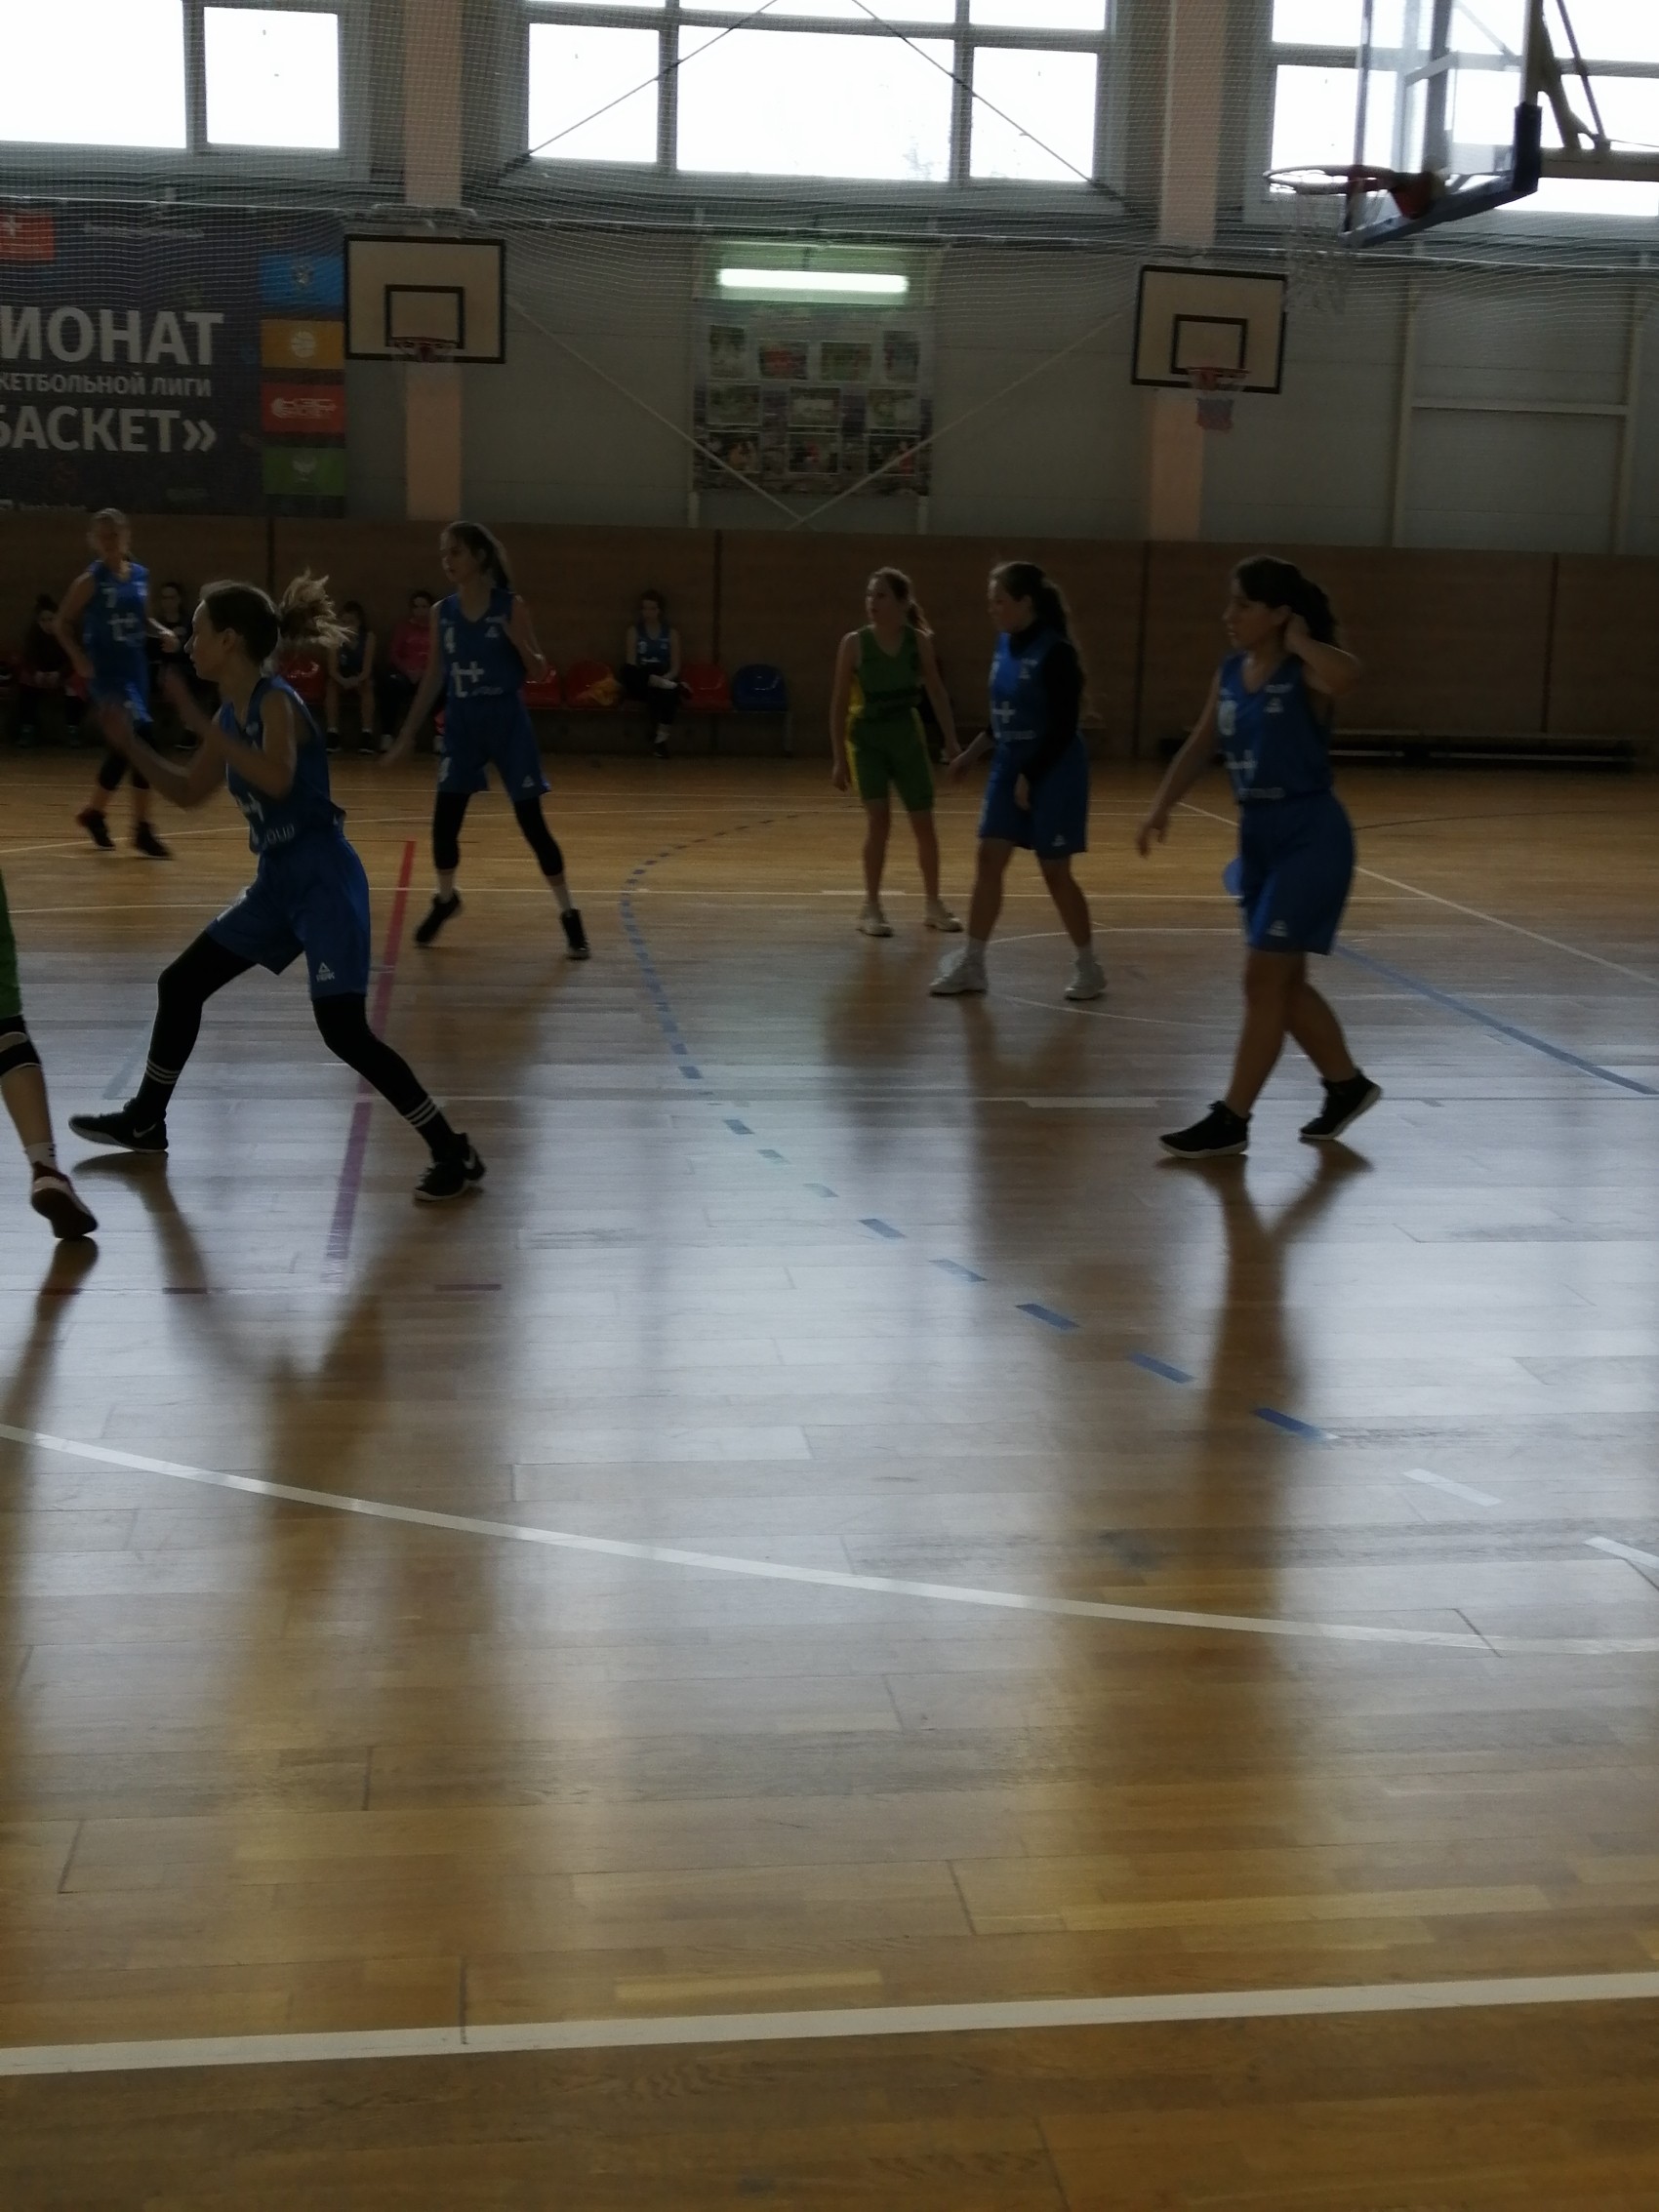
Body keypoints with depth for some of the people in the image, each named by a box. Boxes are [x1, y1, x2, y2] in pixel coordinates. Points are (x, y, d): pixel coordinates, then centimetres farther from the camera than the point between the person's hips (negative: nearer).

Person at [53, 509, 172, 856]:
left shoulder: (140, 576, 7)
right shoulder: (91, 580, -8)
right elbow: (63, 623, -2)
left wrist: (161, 632, 0)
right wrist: (79, 658, -15)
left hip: (134, 668, 6)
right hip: (105, 672, -6)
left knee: (123, 748, 14)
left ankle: (94, 812, 36)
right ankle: (142, 829, -10)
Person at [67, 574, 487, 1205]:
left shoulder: (275, 700, -16)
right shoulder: (233, 713, 9)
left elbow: (277, 780, -35)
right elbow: (188, 793, 22)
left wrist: (202, 726, -27)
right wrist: (130, 744, 11)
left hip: (324, 881, -9)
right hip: (278, 881, 9)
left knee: (344, 1030, -16)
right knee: (181, 985, 16)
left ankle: (455, 1155, -8)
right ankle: (145, 1122, 34)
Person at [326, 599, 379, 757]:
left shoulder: (368, 637, -12)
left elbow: (367, 669, -19)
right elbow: (332, 669, -17)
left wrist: (356, 680, -41)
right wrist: (343, 681, -39)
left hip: (361, 681, -1)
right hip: (341, 681, 1)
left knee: (367, 686, -34)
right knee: (331, 685, -31)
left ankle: (366, 734, -43)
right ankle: (332, 734, -38)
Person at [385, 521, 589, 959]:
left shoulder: (511, 607, -8)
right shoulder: (442, 612, 3)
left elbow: (539, 674, -5)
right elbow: (433, 679, 9)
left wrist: (520, 643, -27)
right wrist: (404, 740, 9)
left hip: (506, 722, -3)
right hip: (461, 724, 4)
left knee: (531, 822, -4)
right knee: (443, 821, 2)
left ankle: (568, 914, 8)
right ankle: (445, 899, 29)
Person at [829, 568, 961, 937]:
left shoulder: (919, 641, -6)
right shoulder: (855, 643, -11)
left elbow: (937, 692, 3)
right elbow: (840, 702, -8)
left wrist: (951, 743, -1)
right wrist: (838, 758, -11)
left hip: (907, 735, 2)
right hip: (866, 737, -2)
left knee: (924, 822, 7)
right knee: (878, 819, -13)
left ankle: (933, 903, 22)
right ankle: (871, 907, -2)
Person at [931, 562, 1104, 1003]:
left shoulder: (1056, 653, -18)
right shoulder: (1006, 645, 5)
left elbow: (1064, 727, -19)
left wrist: (1031, 777, -20)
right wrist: (970, 754, 19)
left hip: (1052, 774, -7)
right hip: (1008, 767, 7)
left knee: (1055, 872, 0)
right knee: (988, 860, 4)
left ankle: (1089, 966, 15)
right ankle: (971, 963, 9)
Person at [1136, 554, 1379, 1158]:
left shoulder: (1305, 674, -16)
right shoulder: (1230, 673, 6)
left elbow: (1347, 675, -40)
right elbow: (1199, 747, 13)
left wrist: (1300, 642, -23)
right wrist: (1161, 807, 2)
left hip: (1311, 837, -8)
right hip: (1258, 833, 8)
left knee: (1264, 979, -6)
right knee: (1283, 980, 14)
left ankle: (1231, 1120, 2)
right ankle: (1347, 1085, 33)